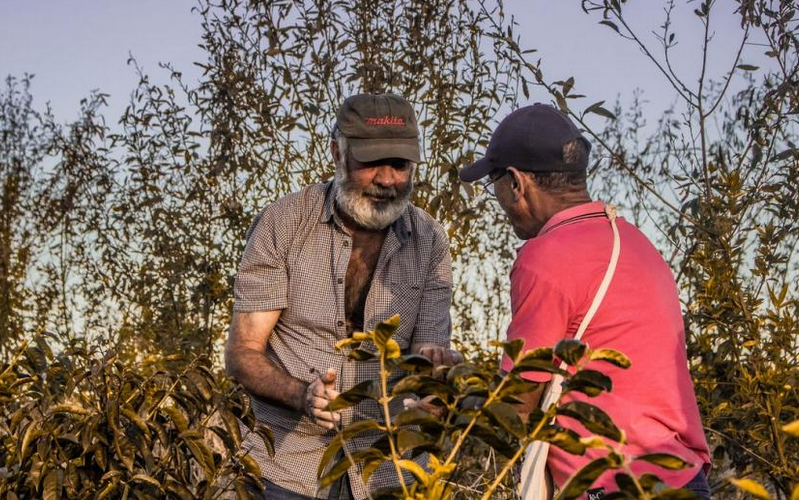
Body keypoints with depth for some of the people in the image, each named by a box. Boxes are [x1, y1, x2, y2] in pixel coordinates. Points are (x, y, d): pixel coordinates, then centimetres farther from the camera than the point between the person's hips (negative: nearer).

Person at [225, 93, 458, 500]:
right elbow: (242, 354, -8)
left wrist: (435, 365, -28)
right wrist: (302, 395, -27)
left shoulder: (429, 241, -2)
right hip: (290, 463, -2)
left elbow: (428, 350, -3)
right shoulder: (282, 223, -8)